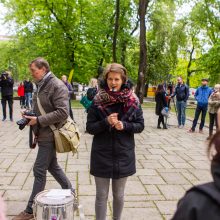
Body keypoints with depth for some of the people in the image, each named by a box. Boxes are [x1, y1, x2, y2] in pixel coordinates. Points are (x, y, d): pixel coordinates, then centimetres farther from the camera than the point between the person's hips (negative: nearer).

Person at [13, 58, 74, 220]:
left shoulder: (57, 86, -16)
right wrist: (30, 115, 3)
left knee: (39, 170, -2)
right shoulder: (42, 86, 11)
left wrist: (38, 120, -21)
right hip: (44, 134, 9)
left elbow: (62, 112, -24)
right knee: (52, 166, 18)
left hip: (50, 135, -9)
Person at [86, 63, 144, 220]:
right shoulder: (98, 101, -7)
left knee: (119, 195, 17)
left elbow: (140, 126, 1)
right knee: (101, 196, 9)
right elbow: (90, 127, -5)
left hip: (123, 155, 1)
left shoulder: (132, 101, -4)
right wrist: (106, 122, -22)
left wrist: (124, 125, -17)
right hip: (102, 155, -1)